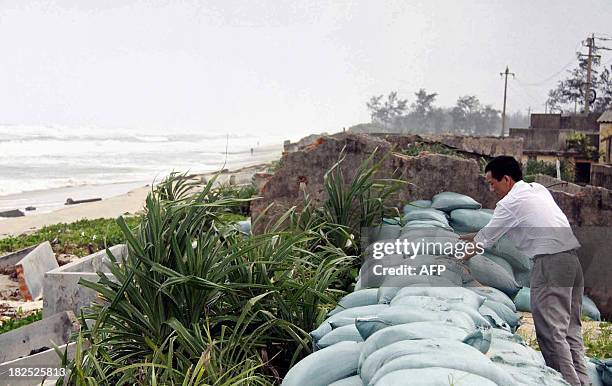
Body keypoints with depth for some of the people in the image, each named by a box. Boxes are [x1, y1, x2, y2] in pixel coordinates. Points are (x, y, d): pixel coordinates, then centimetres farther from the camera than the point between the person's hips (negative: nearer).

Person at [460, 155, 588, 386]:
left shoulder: (510, 203, -5)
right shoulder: (538, 189, 19)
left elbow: (485, 241, 5)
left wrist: (460, 259, 20)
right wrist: (475, 236, 33)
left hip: (550, 262, -9)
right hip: (572, 258, 9)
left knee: (550, 330, -6)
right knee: (570, 328, 12)